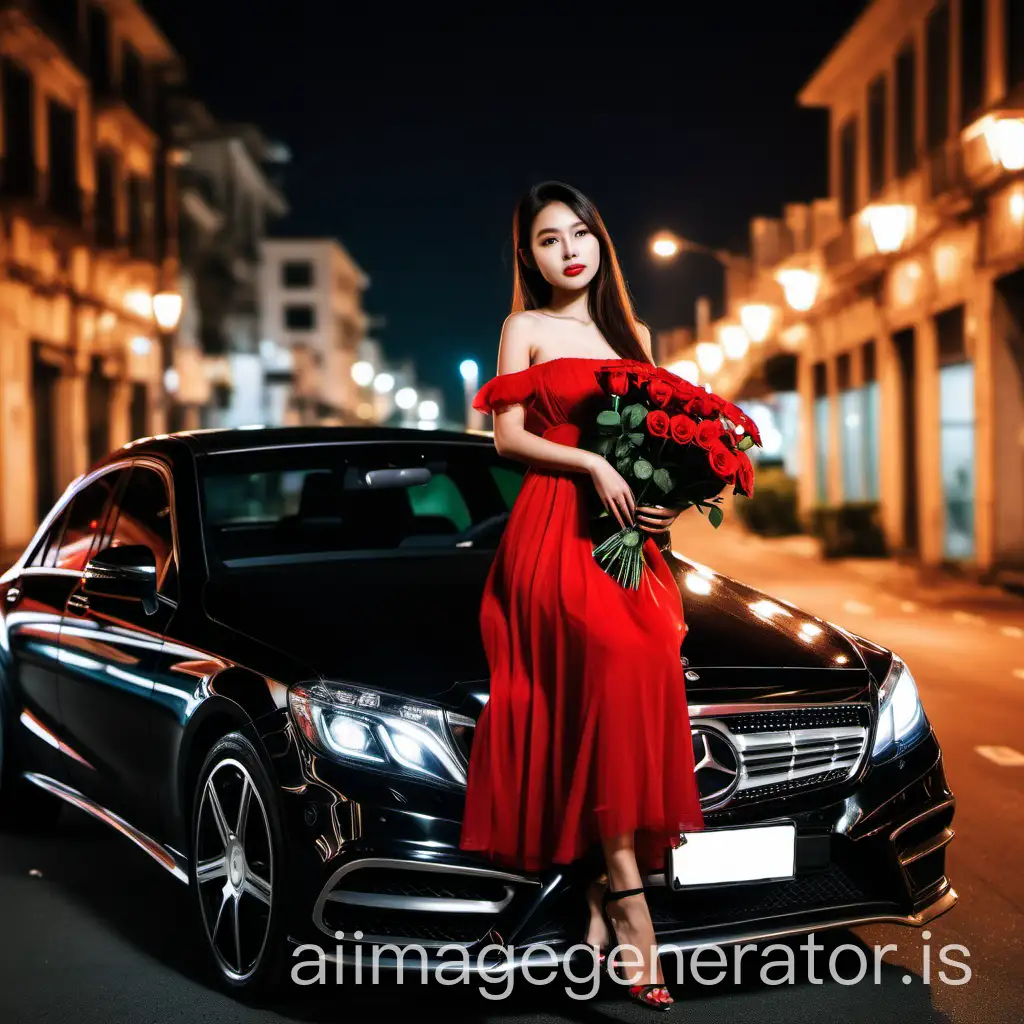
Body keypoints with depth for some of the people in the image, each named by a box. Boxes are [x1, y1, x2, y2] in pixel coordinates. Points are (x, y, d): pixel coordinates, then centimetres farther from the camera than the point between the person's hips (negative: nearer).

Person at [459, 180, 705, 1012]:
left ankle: (602, 895, -2)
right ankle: (630, 901, -20)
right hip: (556, 528, -5)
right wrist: (592, 464, -14)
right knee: (612, 674, -22)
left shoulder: (632, 333, 21)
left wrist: (665, 501, 1)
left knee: (638, 688, -8)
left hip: (630, 535, 5)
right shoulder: (525, 328, 8)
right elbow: (508, 436, -1)